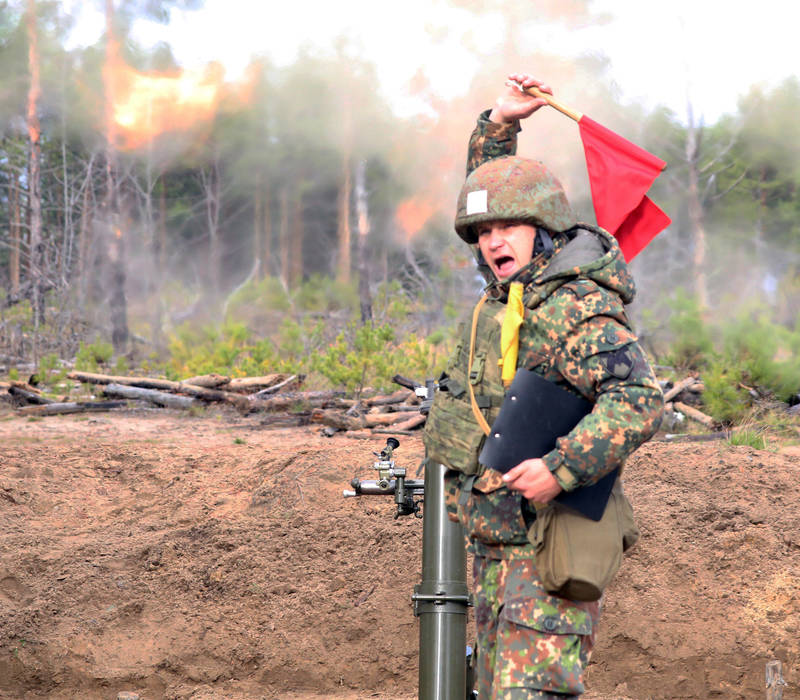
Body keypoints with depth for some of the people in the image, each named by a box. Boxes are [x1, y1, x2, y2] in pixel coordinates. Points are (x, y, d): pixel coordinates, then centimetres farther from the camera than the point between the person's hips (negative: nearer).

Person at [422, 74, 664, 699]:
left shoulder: (574, 313, -19)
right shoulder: (516, 287, 10)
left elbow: (638, 399, -31)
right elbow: (487, 188, 27)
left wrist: (562, 469, -38)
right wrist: (500, 124, 13)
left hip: (546, 549, -10)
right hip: (496, 545, 10)